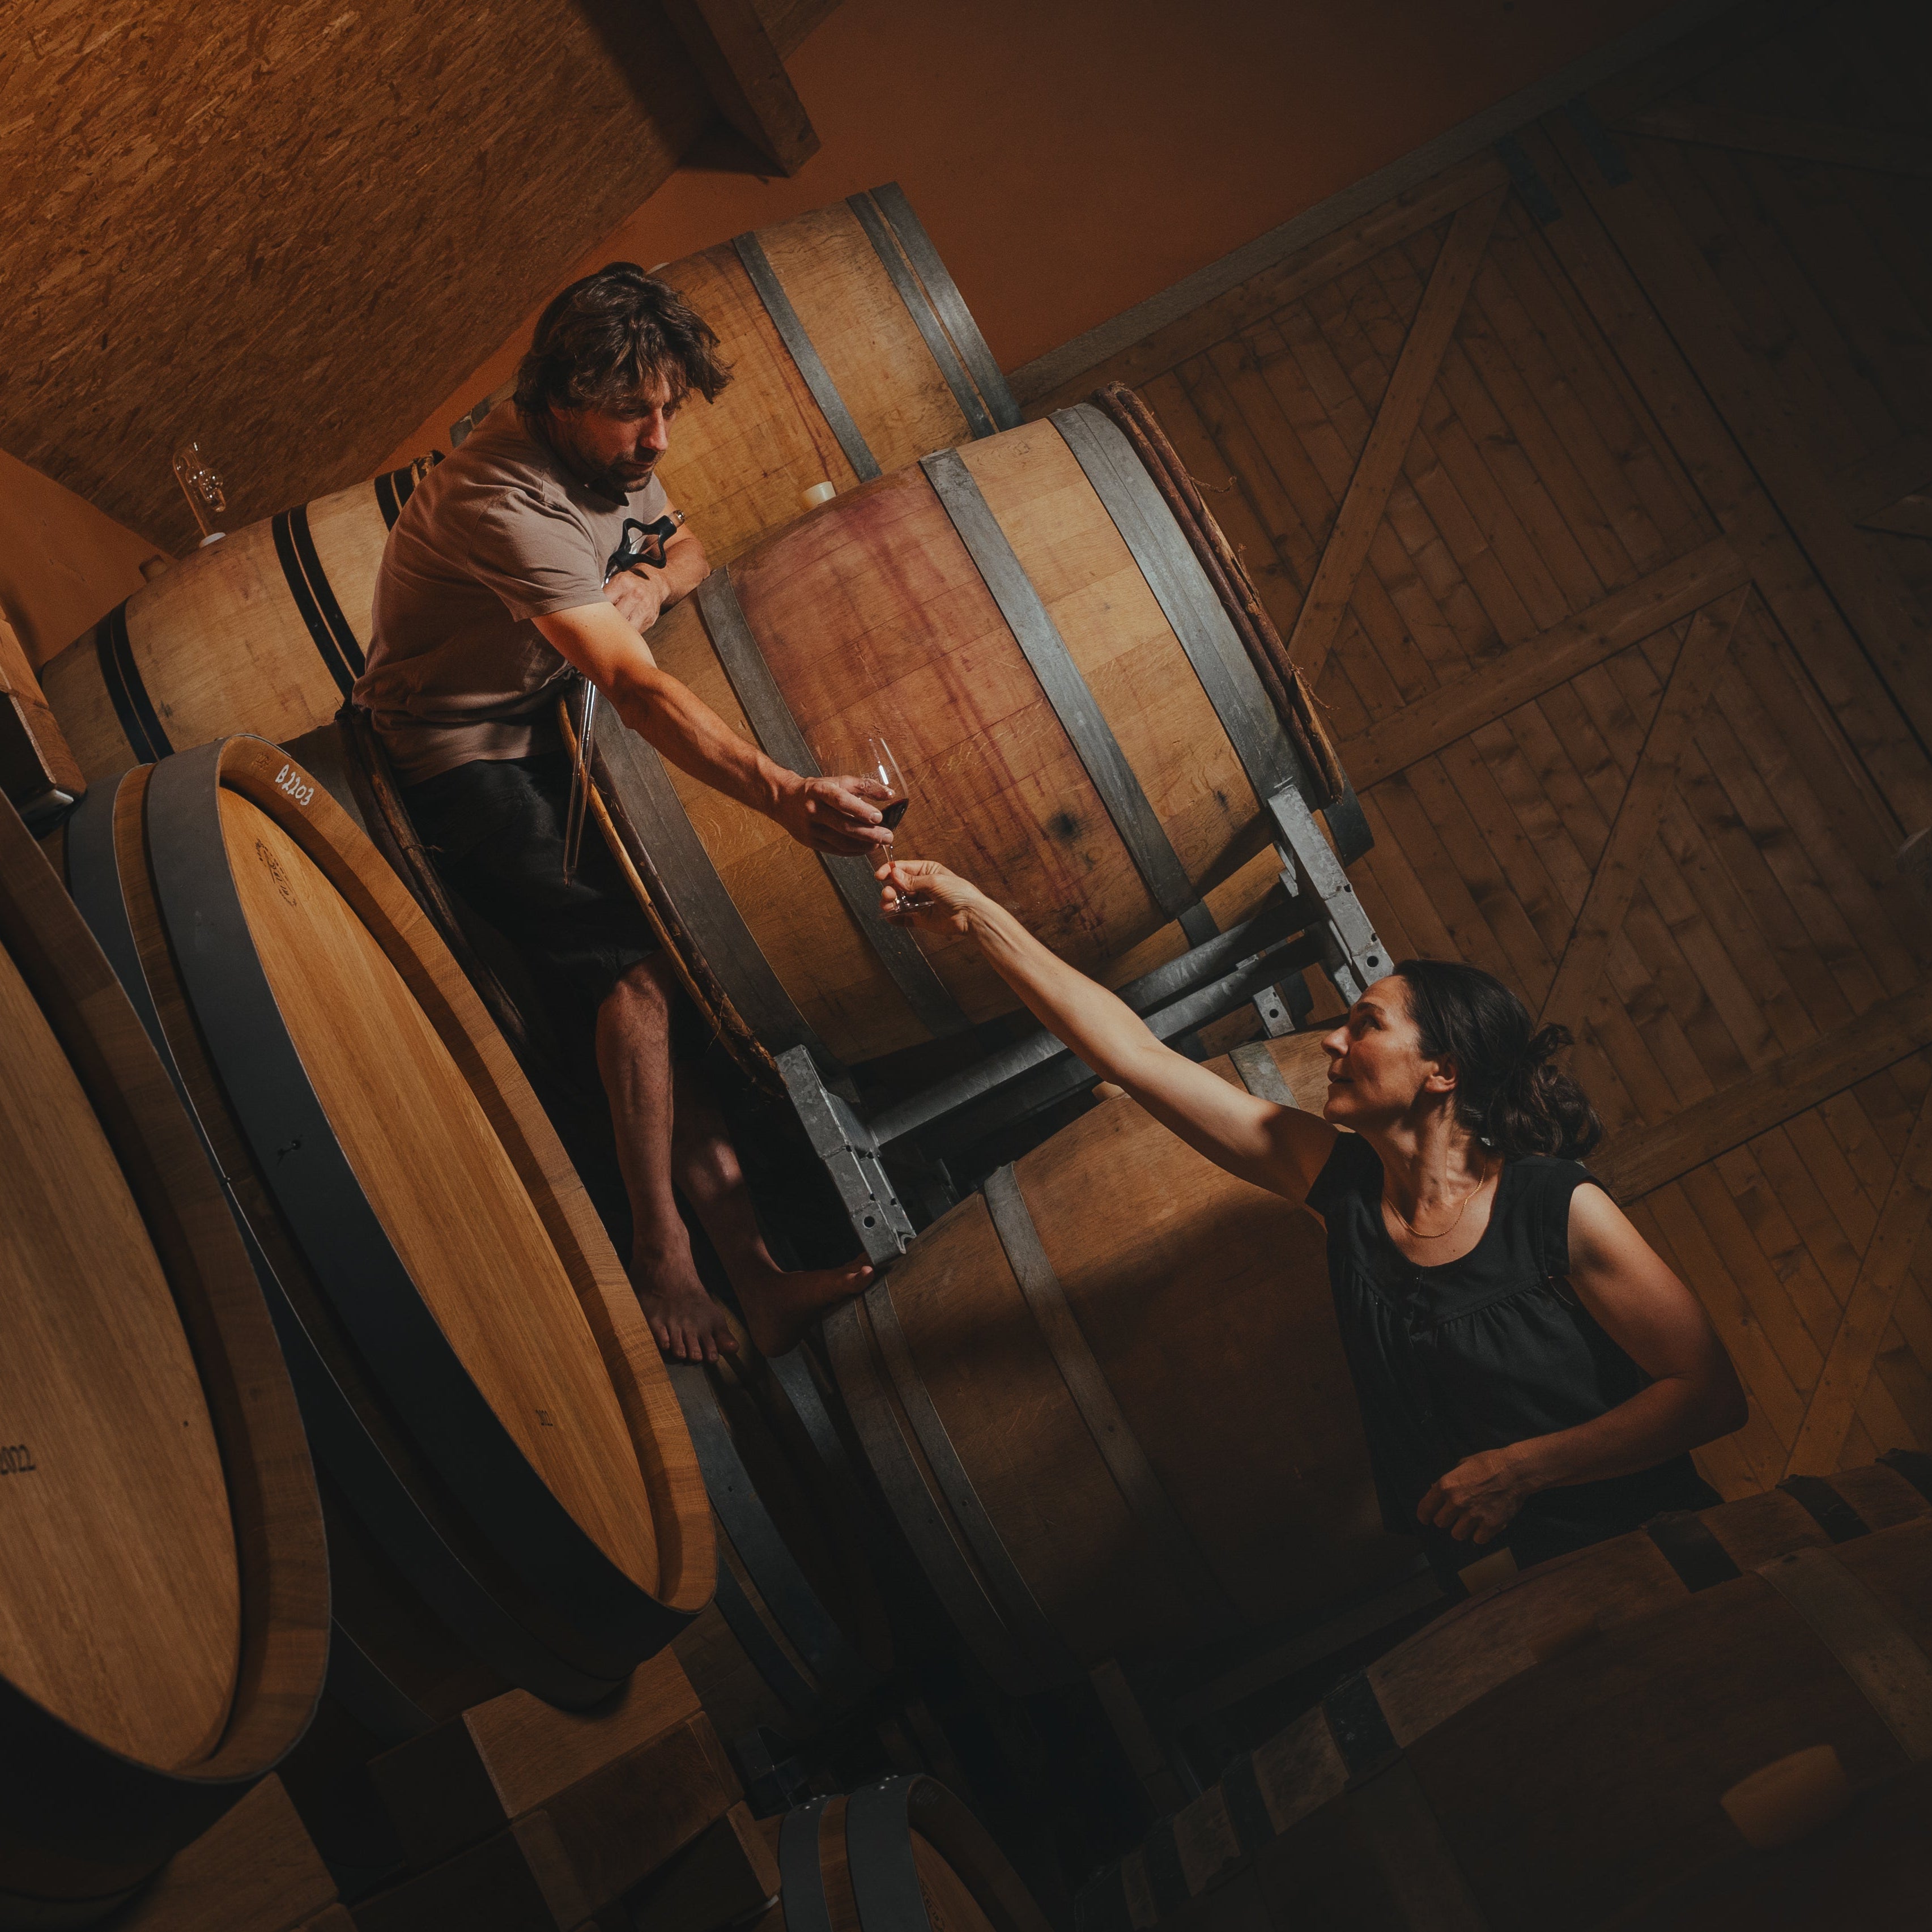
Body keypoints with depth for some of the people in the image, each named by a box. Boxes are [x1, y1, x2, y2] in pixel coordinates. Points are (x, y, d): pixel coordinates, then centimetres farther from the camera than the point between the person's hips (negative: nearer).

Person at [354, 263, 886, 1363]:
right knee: (634, 965, -25)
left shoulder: (613, 450, -4)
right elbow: (638, 689, -42)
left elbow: (687, 548, 16)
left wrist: (653, 585, -10)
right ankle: (665, 1253, -18)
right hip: (464, 752, -7)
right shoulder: (503, 506, -32)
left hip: (555, 716, 7)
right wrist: (786, 795, -52)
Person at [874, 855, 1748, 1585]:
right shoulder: (1343, 1179, 1)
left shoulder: (1559, 1209, -10)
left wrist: (1518, 1468, -14)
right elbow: (1136, 1056, 3)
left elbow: (1712, 1393, -8)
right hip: (1483, 1595, 4)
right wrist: (978, 917, 3)